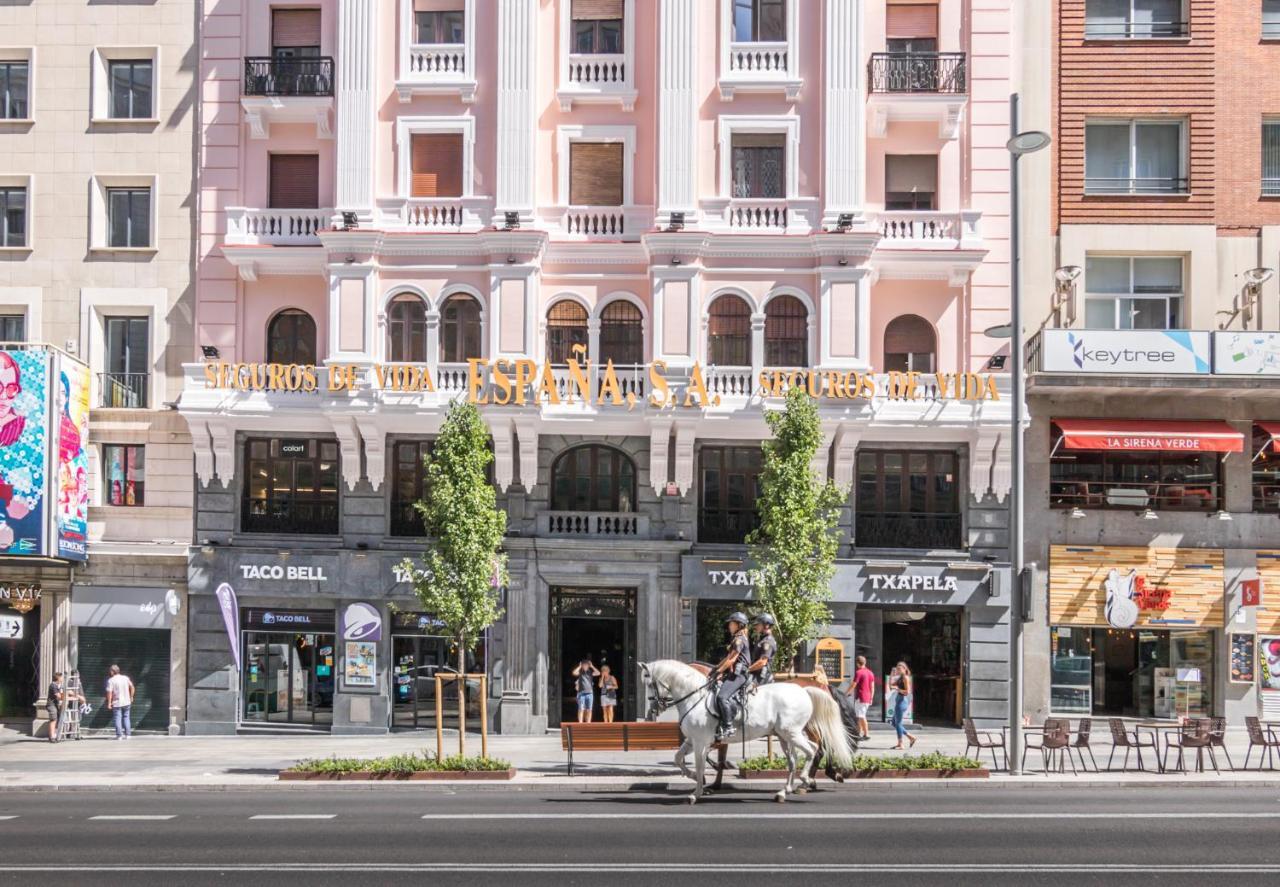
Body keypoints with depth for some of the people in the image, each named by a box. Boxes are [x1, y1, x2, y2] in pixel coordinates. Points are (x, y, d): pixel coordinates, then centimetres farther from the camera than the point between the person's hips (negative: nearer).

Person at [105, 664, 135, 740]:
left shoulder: (110, 680, -10)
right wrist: (131, 697, 14)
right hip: (126, 702, 4)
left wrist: (109, 703, -10)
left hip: (116, 703, -4)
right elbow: (132, 687, 5)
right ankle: (127, 734, 11)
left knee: (117, 719, 1)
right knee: (126, 717, 13)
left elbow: (109, 692, -14)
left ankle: (119, 735, -3)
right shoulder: (125, 678, 4)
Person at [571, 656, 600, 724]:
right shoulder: (580, 672, 5)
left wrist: (592, 666, -3)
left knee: (589, 709, 2)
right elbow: (574, 673, -15)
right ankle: (580, 722, -7)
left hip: (589, 693, 2)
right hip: (581, 693, -2)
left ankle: (588, 722, 5)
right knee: (581, 709, -5)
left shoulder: (590, 672, 9)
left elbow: (598, 673, -6)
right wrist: (579, 666, -6)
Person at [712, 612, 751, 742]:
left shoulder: (740, 639, -7)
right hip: (732, 673, 11)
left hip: (738, 674, -11)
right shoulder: (735, 639, 24)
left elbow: (732, 660, -13)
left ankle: (728, 727, -25)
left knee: (722, 696, -27)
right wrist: (716, 668, 13)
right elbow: (727, 658, 24)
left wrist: (719, 671, -10)